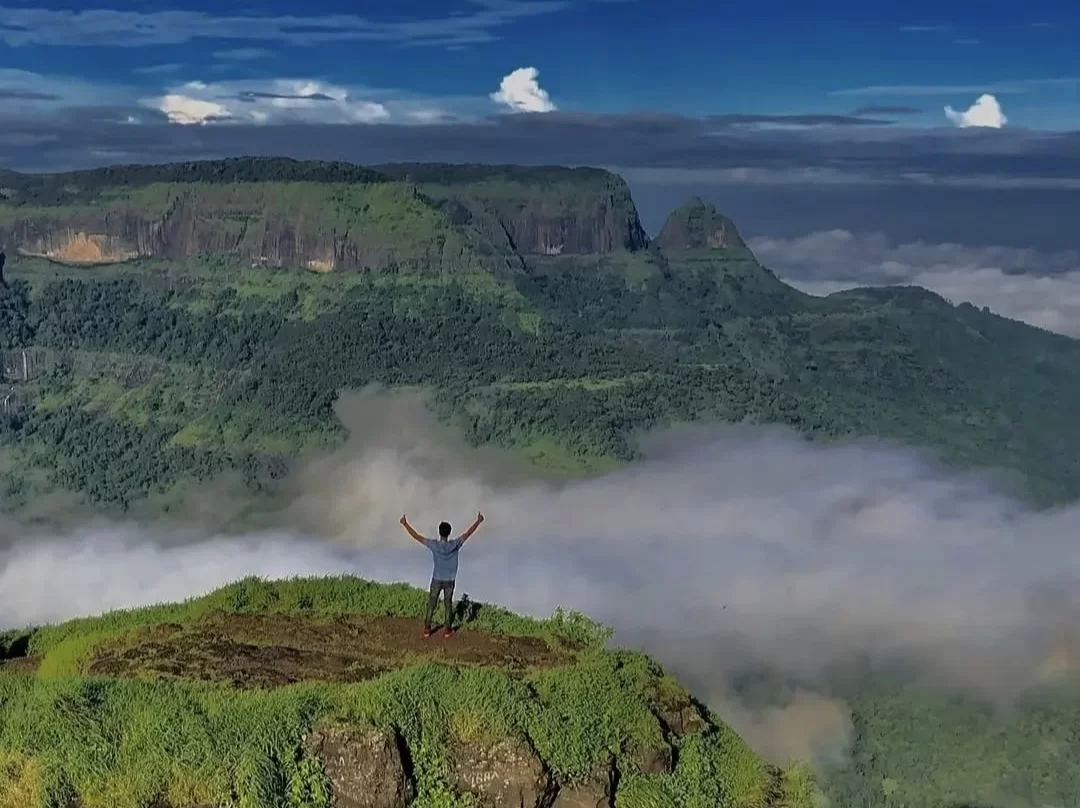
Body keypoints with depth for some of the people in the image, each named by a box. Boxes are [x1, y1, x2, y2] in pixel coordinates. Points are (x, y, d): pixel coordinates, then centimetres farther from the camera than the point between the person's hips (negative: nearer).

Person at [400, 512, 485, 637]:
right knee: (448, 604, 14)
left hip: (436, 580, 0)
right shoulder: (455, 545, -16)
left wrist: (405, 524, -5)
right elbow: (468, 533, -7)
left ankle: (427, 629, 18)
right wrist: (478, 521, 4)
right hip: (450, 581, 0)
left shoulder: (434, 545, -18)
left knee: (431, 604, 12)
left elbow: (416, 536, -13)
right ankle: (447, 630, 21)